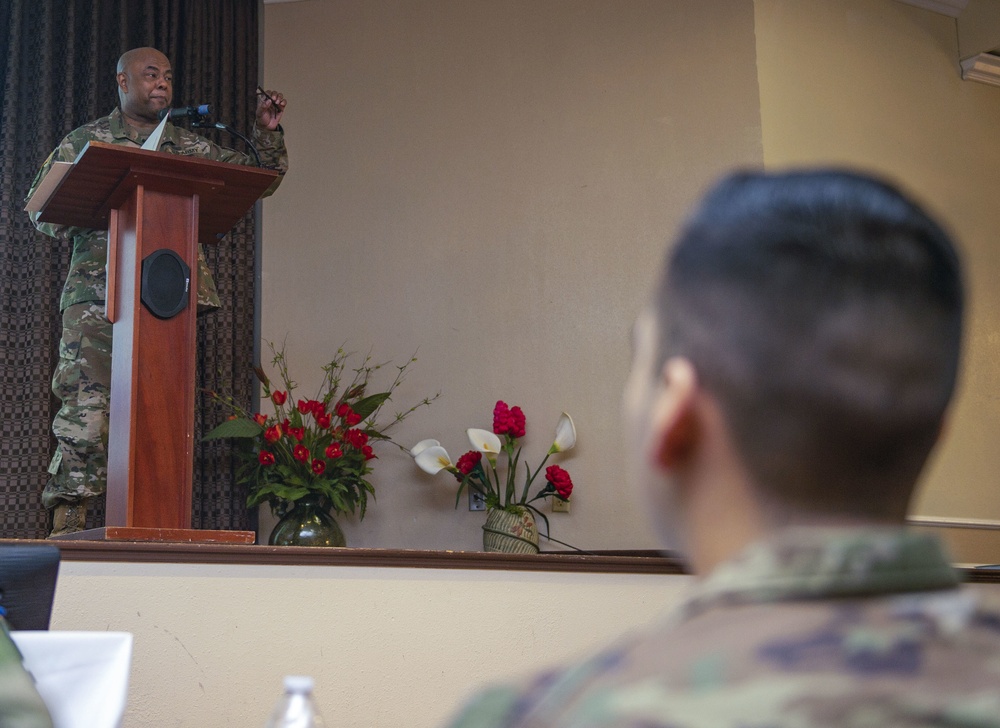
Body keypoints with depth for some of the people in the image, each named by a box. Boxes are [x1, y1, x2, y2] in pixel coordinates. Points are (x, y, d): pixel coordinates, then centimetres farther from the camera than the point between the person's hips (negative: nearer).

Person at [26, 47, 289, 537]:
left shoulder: (190, 148, 19)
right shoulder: (86, 140, 12)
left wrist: (268, 132, 4)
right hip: (97, 292, -2)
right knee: (86, 406, -10)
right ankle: (67, 523, -5)